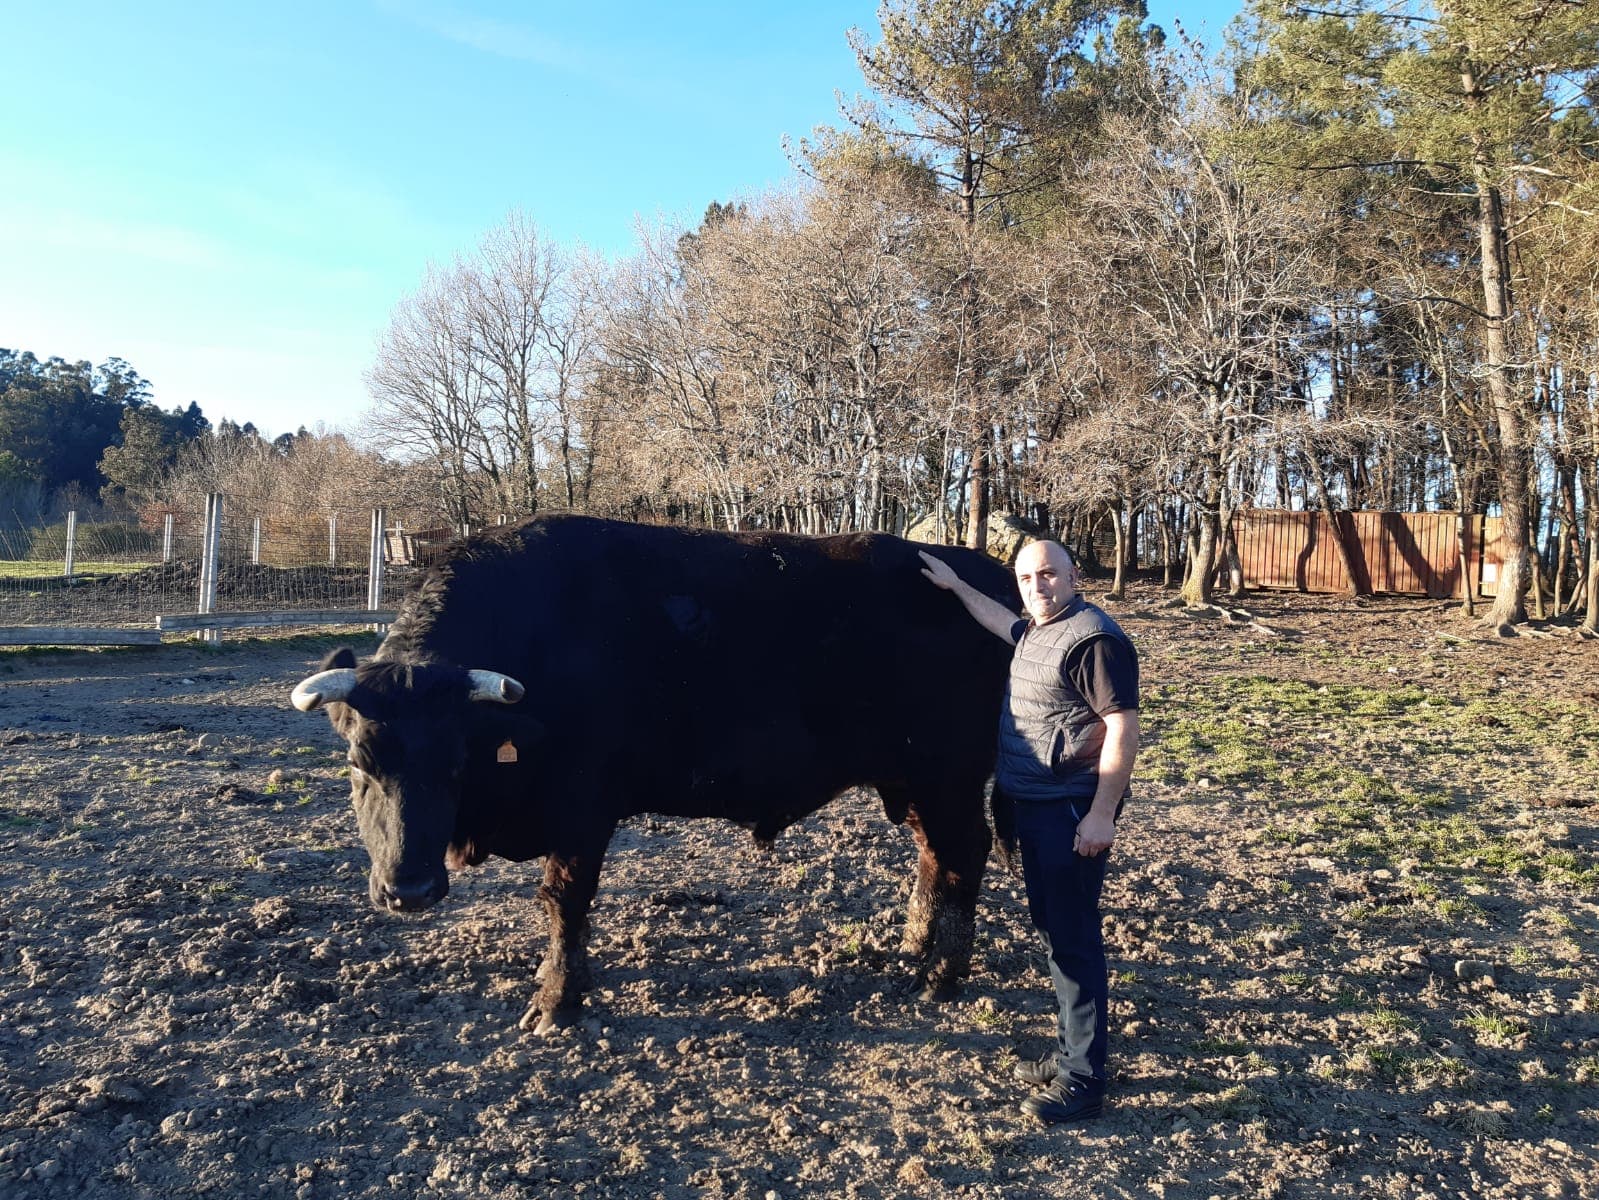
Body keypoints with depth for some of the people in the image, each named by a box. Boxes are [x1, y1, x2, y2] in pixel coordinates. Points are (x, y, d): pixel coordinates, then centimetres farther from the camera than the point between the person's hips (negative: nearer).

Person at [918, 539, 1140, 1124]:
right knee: (1051, 927, 17)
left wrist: (1102, 814, -23)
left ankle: (1082, 1083, 6)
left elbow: (1123, 727, -21)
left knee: (1074, 937, -3)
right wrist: (956, 586, 37)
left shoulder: (1094, 638, -17)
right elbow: (1001, 621, 36)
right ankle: (1070, 1052, 30)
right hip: (1033, 806, 10)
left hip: (1072, 811, -10)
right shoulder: (1036, 631, 11)